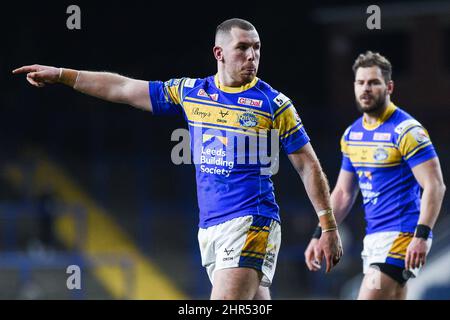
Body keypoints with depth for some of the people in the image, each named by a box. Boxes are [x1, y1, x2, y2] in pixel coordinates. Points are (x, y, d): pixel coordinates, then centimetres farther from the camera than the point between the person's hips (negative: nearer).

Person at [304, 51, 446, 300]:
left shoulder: (406, 130, -11)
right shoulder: (352, 134, 13)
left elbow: (435, 186, -16)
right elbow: (343, 193, 21)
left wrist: (421, 236, -25)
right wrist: (320, 235, 13)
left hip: (402, 235, -8)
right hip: (373, 237, 8)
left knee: (369, 297, -18)